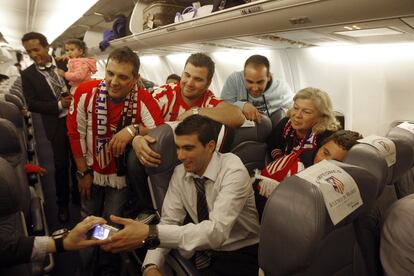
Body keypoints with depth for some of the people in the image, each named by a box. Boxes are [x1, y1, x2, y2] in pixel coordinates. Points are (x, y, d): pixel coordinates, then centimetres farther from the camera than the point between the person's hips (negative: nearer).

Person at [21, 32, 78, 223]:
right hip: (56, 124, -1)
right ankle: (62, 203, 26)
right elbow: (32, 105, -7)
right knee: (61, 165, 6)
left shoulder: (65, 65, -1)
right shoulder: (28, 75, -3)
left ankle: (78, 194, 35)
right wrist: (59, 105, -18)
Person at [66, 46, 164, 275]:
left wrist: (134, 129, -41)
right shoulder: (86, 91, -17)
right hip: (92, 171, 3)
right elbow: (76, 133, -7)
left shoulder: (143, 100, -24)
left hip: (123, 175, -2)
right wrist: (83, 172, -3)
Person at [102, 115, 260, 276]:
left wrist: (150, 234, -40)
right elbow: (169, 221, -6)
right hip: (205, 254, 4)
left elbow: (217, 231, -33)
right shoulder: (180, 173, -5)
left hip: (241, 257, -3)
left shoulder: (233, 171, -23)